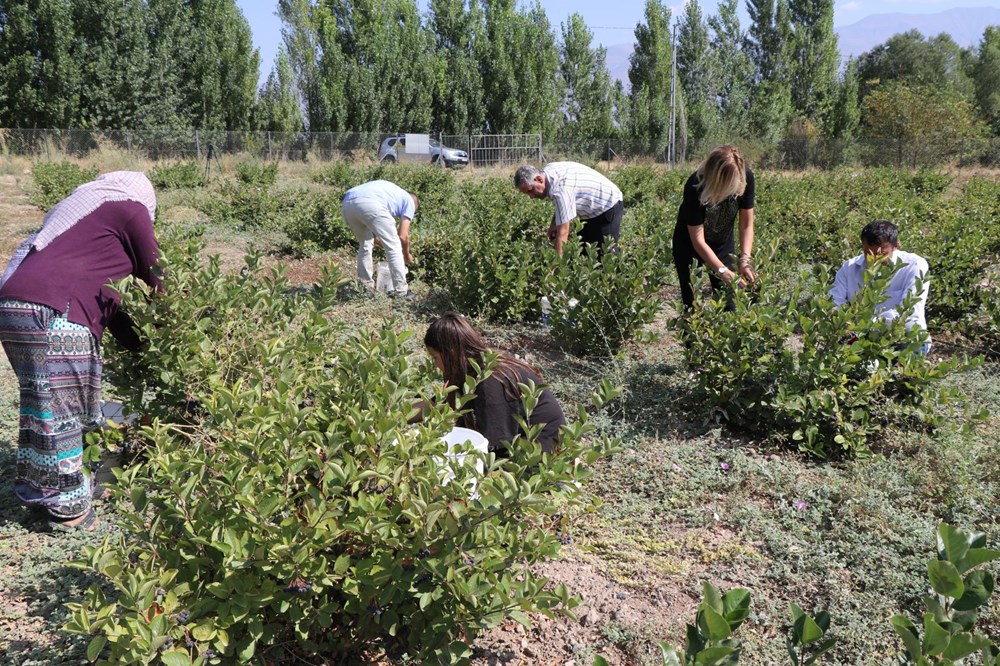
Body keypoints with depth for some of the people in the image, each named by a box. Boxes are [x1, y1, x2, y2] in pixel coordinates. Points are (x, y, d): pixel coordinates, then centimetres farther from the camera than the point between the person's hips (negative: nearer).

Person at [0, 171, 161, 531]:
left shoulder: (79, 205, 30)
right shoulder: (130, 208, 6)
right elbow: (154, 273, 10)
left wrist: (131, 330, 28)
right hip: (51, 312, -9)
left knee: (40, 403, 20)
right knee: (62, 410, 1)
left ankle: (34, 489, 32)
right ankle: (68, 506, 12)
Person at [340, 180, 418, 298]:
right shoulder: (410, 201, 25)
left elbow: (373, 231, 42)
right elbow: (403, 235, 17)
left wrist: (385, 247, 51)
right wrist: (407, 255, 34)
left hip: (347, 204, 7)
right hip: (370, 204, -7)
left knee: (365, 244, 27)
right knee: (394, 247, 9)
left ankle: (365, 288, 29)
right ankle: (401, 291, 12)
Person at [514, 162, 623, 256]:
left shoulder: (559, 187, -36)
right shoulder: (548, 170, -9)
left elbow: (563, 232, -36)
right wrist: (554, 223, -4)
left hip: (609, 206, -10)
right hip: (592, 210, 10)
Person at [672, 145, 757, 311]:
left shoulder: (746, 177, -23)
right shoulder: (695, 187, -33)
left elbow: (746, 224, -15)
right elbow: (698, 240, -29)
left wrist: (745, 259, -29)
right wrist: (723, 272, -36)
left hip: (723, 243, 3)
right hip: (690, 244, -3)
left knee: (728, 304, 2)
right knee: (693, 303, -1)